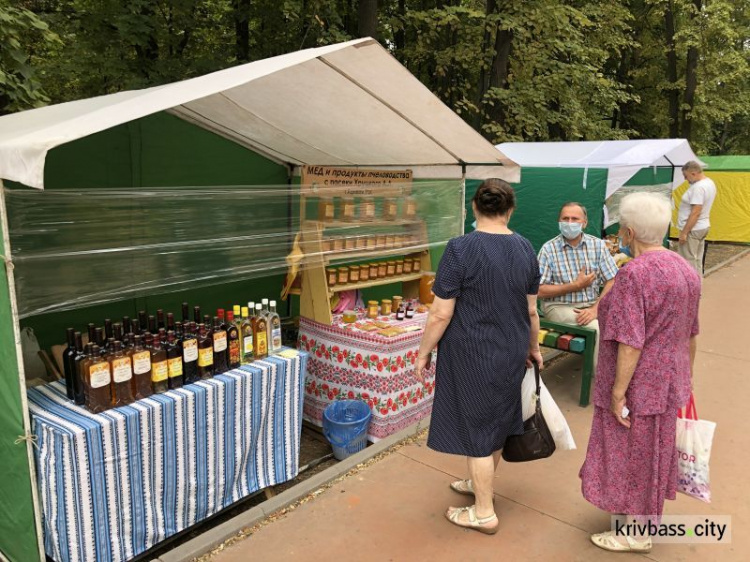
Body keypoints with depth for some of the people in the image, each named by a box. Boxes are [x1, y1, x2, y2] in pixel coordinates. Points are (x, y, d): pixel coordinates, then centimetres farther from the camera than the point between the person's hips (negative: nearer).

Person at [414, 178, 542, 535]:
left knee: (475, 428, 8)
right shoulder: (525, 249, -1)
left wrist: (423, 352, -5)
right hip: (511, 352, 6)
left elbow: (440, 314, -18)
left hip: (473, 355, -6)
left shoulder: (461, 249, -18)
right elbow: (531, 310, 7)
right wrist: (533, 347, 22)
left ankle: (484, 514, 23)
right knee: (497, 420, 22)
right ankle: (480, 483, 44)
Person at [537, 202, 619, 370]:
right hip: (559, 306, -3)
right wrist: (576, 285, -12)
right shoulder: (548, 249, -6)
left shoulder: (598, 245, 3)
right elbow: (539, 291, -9)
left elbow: (612, 282, -1)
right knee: (596, 327, -28)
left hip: (592, 304, 4)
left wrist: (596, 308, -17)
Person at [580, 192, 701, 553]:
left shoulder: (634, 274, -25)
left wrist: (617, 392, -19)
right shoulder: (685, 270, 2)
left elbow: (631, 342, -26)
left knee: (632, 453, 9)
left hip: (637, 385, -8)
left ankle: (637, 534, 26)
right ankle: (647, 515, 43)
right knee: (652, 449, 24)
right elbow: (690, 334, 9)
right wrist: (685, 376, 20)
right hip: (667, 382, 8)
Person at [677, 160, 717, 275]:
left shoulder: (698, 187, -21)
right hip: (703, 227, 11)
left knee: (687, 263, -6)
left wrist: (684, 232, -21)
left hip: (693, 229, -11)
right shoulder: (710, 183, 11)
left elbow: (695, 213, -25)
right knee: (697, 260, 16)